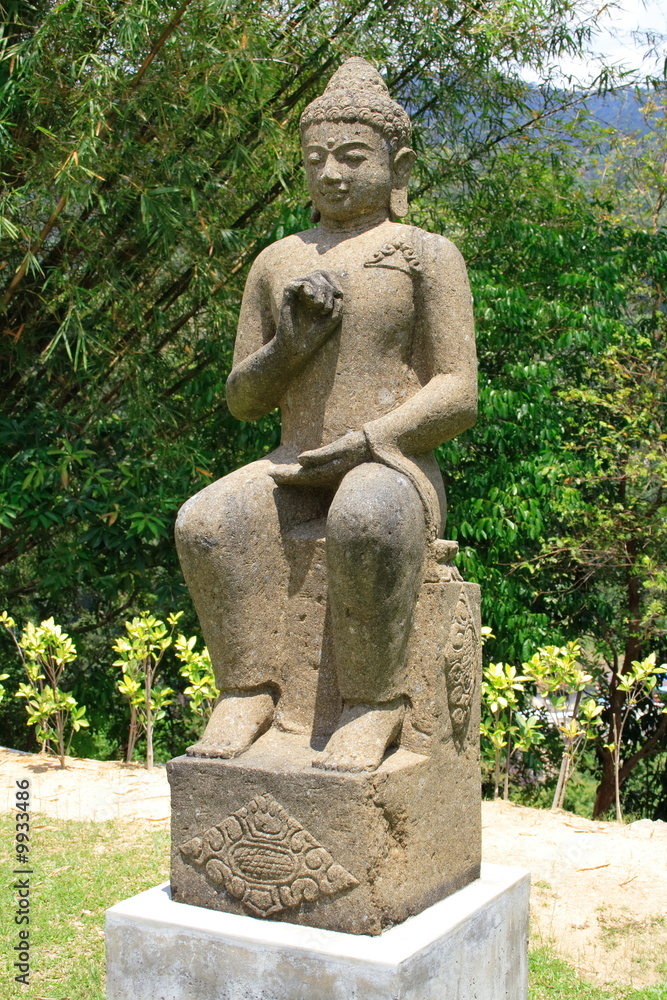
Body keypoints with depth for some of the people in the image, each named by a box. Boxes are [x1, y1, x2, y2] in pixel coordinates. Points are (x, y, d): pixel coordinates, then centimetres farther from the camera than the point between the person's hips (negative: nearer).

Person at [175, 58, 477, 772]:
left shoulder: (426, 255, 5)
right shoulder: (278, 262, 17)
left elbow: (457, 394, -4)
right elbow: (243, 399, 17)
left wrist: (366, 443, -18)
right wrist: (289, 346, -5)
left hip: (394, 467, -4)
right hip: (296, 469, 4)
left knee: (365, 521, -39)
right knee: (209, 521, -28)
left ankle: (373, 698, -26)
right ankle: (248, 692, -21)